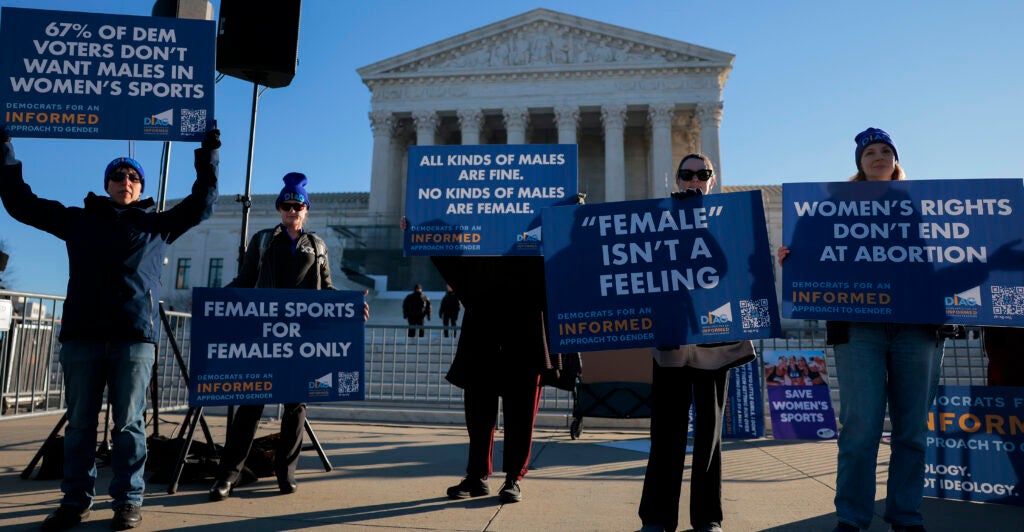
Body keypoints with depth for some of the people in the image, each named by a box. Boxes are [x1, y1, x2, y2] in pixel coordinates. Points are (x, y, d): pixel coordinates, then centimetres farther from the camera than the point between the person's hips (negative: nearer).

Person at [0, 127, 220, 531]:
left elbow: (202, 204, 17)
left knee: (128, 422, 1)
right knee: (80, 421, 5)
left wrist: (207, 156, 13)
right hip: (82, 333, 2)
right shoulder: (79, 220, 18)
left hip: (135, 335, -1)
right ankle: (76, 500, 15)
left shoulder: (158, 225, 17)